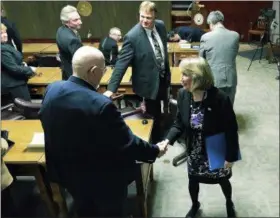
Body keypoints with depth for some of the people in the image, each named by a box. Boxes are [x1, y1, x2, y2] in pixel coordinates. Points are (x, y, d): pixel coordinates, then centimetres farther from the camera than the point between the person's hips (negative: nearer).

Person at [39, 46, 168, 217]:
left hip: (68, 174, 6)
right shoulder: (101, 105, -34)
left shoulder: (52, 90, -12)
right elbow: (128, 144, -26)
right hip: (104, 180, -6)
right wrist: (155, 151, -8)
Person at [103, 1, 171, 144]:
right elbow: (121, 63, -24)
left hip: (162, 78, 6)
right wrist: (111, 88, -28)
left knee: (158, 115, 24)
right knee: (152, 118, 7)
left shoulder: (161, 26, -4)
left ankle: (159, 141, 47)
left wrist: (167, 74, 16)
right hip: (148, 83, -6)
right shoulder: (132, 36, -23)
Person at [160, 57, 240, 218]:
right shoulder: (183, 94, -16)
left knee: (223, 180, 23)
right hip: (194, 152, 3)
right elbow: (179, 123, -6)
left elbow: (231, 130, -20)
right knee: (193, 180, 22)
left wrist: (231, 156, -14)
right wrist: (168, 140, -21)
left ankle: (229, 203, 58)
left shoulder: (220, 98, -30)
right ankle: (195, 205, 56)